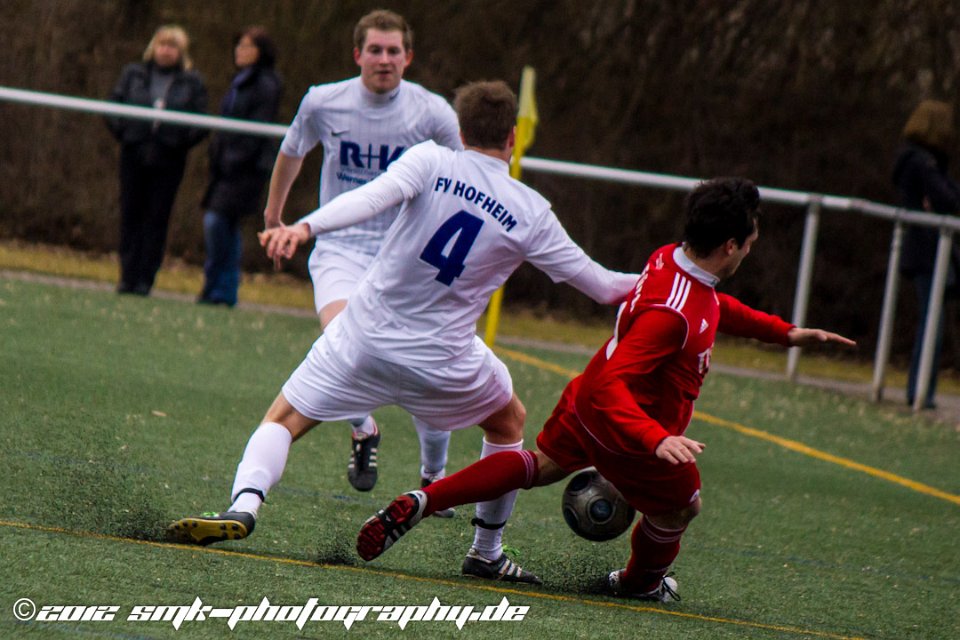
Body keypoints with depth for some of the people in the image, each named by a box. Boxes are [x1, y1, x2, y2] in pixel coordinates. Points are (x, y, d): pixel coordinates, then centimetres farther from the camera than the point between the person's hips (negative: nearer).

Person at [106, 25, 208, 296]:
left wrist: (182, 141, -7)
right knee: (131, 214, 2)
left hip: (168, 159, -1)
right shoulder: (133, 74, 7)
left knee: (157, 217, -2)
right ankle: (128, 276, 8)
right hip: (134, 153, 1)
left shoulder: (192, 82, 3)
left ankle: (145, 278, 2)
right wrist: (122, 131, -2)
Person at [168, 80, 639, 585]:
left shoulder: (433, 161, -6)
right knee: (508, 421, 29)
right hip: (441, 361, 1)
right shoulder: (531, 214, -2)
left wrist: (304, 227, -37)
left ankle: (244, 505, -20)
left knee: (283, 420, 10)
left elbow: (373, 196, -25)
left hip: (364, 335, 0)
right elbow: (600, 286, 5)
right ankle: (487, 553, 33)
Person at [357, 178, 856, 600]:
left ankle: (419, 503, 14)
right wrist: (657, 440, -52)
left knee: (542, 466, 25)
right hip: (623, 428, -9)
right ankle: (641, 583, 47)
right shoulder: (673, 314, -37)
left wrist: (786, 333, 18)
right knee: (680, 506, 18)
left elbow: (716, 308, 16)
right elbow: (612, 383, -41)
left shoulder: (670, 260, -7)